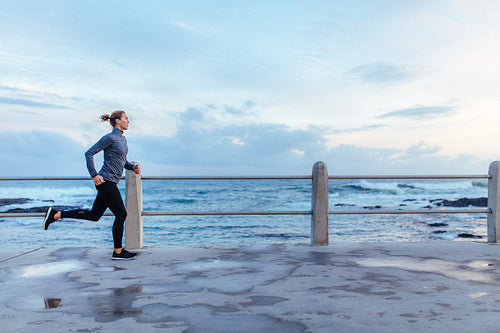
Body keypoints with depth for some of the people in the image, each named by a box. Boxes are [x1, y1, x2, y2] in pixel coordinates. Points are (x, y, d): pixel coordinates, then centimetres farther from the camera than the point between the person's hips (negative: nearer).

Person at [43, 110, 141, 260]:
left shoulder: (122, 139, 16)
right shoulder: (110, 138, -11)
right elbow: (89, 153, -13)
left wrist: (132, 167, 7)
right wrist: (94, 175, -17)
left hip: (110, 183, 9)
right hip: (106, 181, -9)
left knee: (94, 215, 13)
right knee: (121, 214, -4)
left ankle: (56, 214, 18)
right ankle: (118, 252, 5)